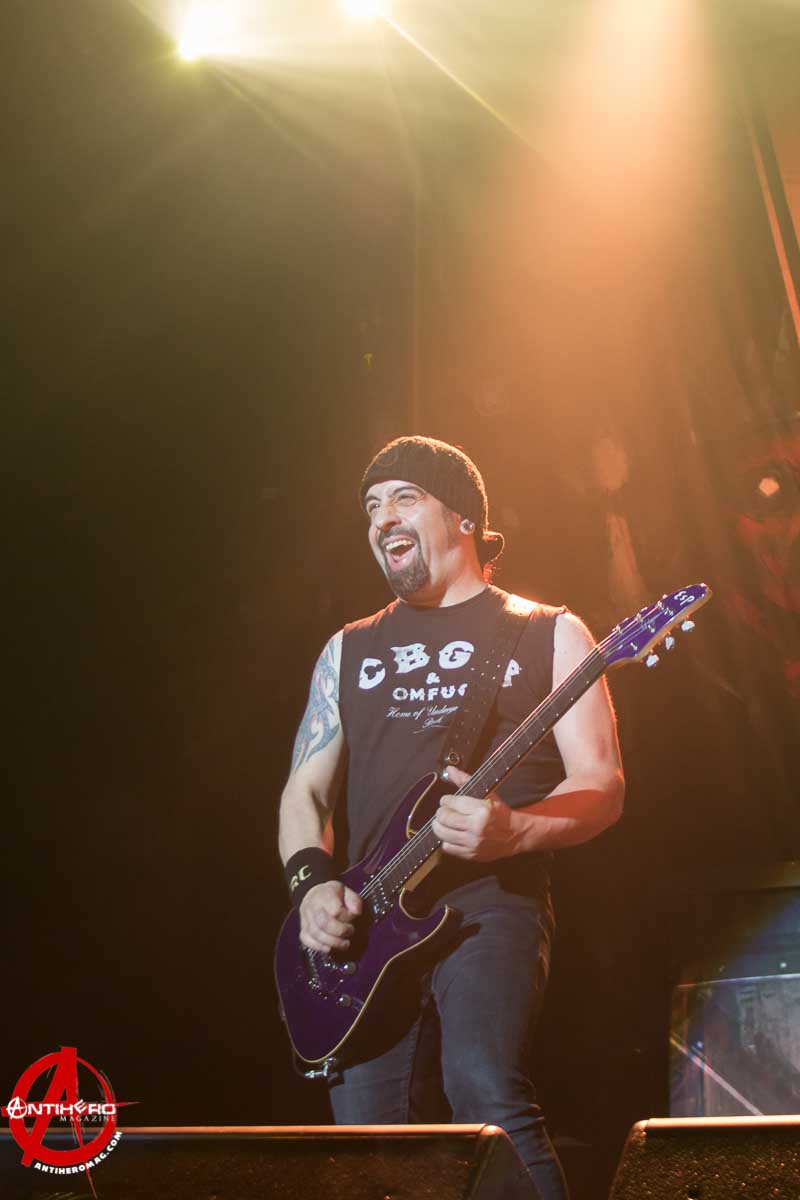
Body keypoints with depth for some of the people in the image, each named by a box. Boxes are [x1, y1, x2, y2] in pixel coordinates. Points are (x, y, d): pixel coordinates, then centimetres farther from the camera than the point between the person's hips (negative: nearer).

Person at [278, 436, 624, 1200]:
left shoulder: (547, 633, 6)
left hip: (492, 898, -4)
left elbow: (601, 786, 0)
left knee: (485, 1092, -23)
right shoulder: (350, 649, 17)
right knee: (369, 1132, 1)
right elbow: (305, 788, 16)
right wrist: (314, 882, -3)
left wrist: (512, 831, -19)